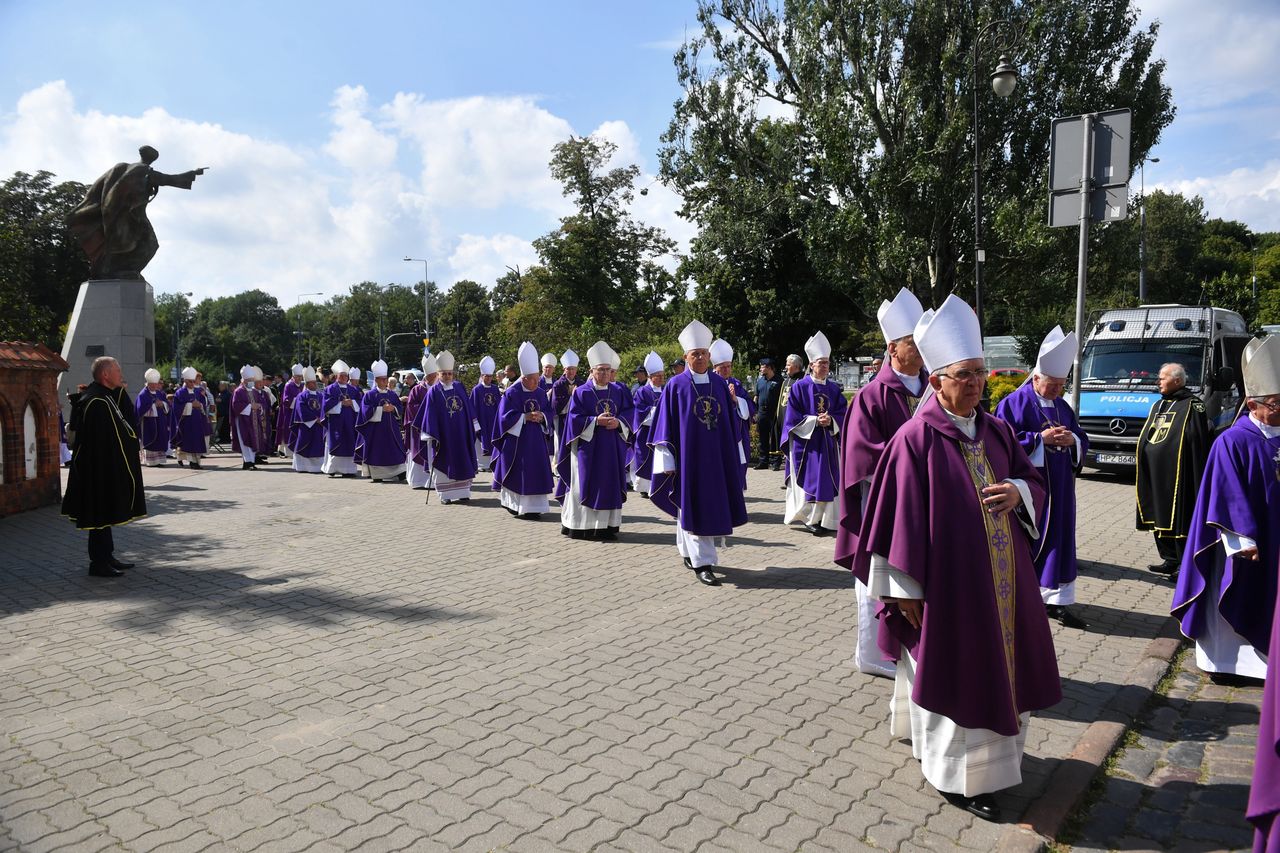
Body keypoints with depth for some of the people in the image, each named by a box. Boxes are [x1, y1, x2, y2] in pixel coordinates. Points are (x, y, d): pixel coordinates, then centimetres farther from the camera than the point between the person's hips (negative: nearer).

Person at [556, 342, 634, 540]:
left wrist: (618, 422, -14)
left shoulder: (620, 390, 7)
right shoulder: (581, 392, -2)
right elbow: (574, 418, -7)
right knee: (585, 485, -1)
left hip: (612, 447, 3)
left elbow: (628, 412, 5)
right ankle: (580, 526, 7)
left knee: (609, 484, 5)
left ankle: (607, 525, 13)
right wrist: (595, 421, -18)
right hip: (588, 446, -3)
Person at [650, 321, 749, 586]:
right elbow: (666, 425, -4)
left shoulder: (720, 383, 7)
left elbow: (730, 421, 12)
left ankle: (689, 551, 29)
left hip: (717, 456, 5)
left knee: (715, 505, 10)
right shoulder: (675, 385, -4)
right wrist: (668, 461, -8)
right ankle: (702, 563, 1)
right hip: (688, 455, -4)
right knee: (693, 507, -2)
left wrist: (734, 455, 10)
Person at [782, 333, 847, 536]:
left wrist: (831, 420, -13)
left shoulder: (834, 388, 8)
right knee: (809, 480, -3)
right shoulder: (800, 387, -5)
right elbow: (793, 417, -8)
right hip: (805, 441, -4)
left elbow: (842, 414, 7)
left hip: (828, 442, 4)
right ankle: (809, 518, 7)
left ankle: (825, 519, 10)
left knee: (828, 480, 3)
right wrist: (815, 420, -16)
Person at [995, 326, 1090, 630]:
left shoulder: (1062, 406, 13)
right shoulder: (1015, 403, -8)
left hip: (1058, 490, 6)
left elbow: (1082, 439, 16)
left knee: (1058, 540, 7)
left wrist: (1072, 439, -7)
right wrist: (1041, 438, -19)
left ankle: (1055, 599, 14)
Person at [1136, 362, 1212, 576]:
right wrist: (1140, 458, 16)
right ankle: (1169, 558, 23)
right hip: (1155, 474, 8)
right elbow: (1146, 435, 22)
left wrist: (1197, 475, -19)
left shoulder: (1191, 406, -8)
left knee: (1179, 519, -3)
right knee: (1160, 516, 12)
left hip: (1176, 474, -8)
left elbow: (1198, 442, -14)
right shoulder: (1159, 405, 17)